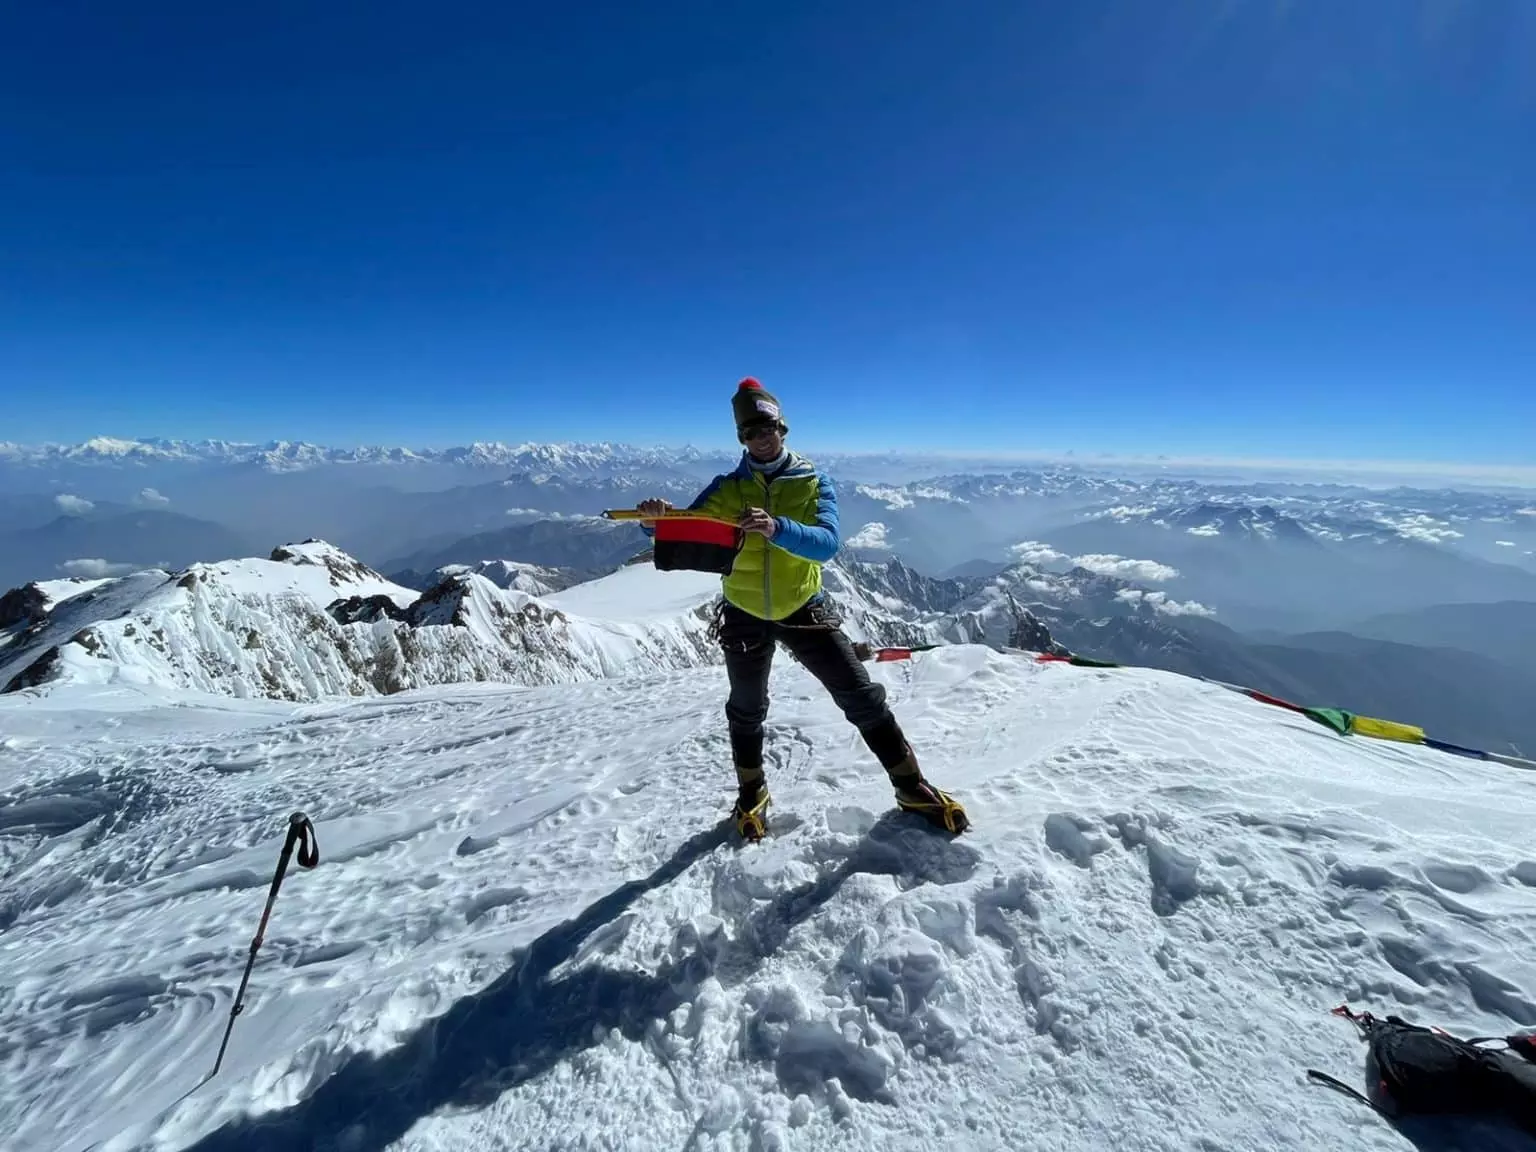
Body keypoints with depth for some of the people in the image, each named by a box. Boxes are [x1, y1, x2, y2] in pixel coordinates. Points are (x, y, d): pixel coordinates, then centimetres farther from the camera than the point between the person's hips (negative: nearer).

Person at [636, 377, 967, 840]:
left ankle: (911, 786, 20)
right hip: (745, 614, 1)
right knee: (746, 711, 16)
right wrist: (655, 520, -35)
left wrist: (777, 528, -41)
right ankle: (751, 794, 42)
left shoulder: (814, 482, -7)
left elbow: (828, 543, -23)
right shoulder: (728, 488, -4)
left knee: (862, 698, 0)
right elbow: (683, 538, -12)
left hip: (804, 608, -1)